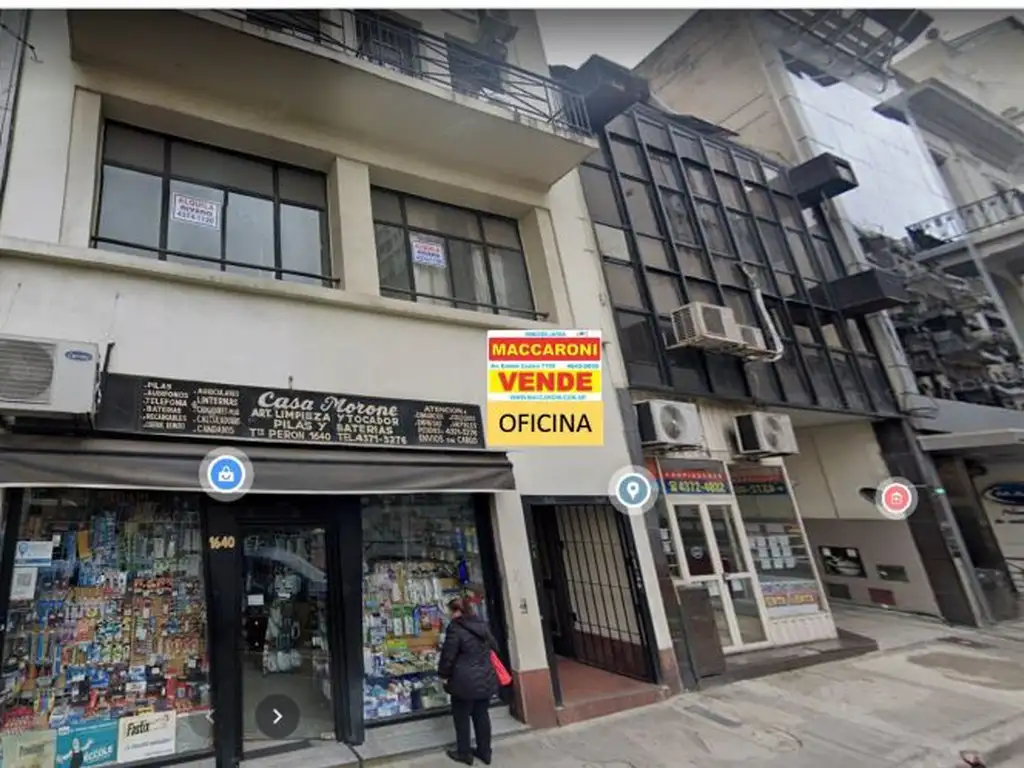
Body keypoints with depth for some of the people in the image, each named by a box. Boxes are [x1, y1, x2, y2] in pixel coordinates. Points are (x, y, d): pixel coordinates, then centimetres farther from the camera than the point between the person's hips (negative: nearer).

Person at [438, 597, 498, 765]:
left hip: (465, 682, -6)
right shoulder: (481, 624, 6)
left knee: (462, 717, 12)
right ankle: (485, 752, 26)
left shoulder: (455, 627, -14)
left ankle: (464, 753, 23)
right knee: (482, 715, 17)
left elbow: (448, 654, -13)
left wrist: (443, 675, 2)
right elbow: (492, 646, 18)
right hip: (486, 679, 6)